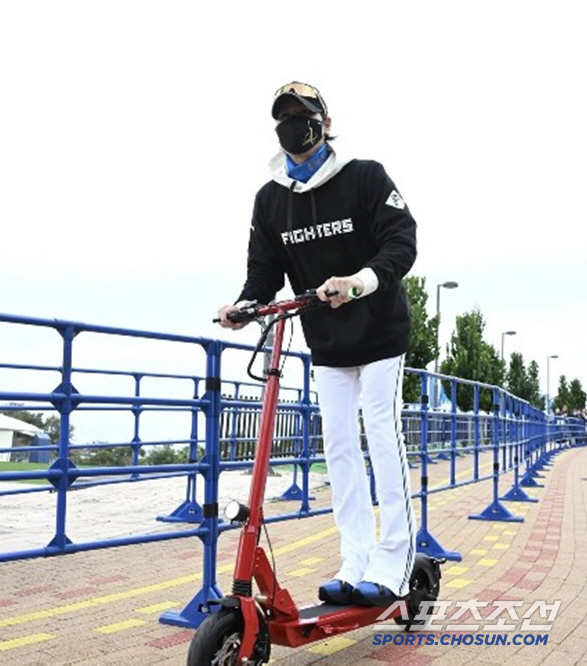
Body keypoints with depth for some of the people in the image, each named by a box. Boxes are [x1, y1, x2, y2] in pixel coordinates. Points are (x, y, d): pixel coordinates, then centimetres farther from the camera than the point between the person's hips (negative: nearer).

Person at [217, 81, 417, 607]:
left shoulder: (366, 178, -10)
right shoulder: (270, 199, 3)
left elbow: (401, 242, -18)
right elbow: (265, 271, 3)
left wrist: (360, 281, -37)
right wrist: (245, 306, -18)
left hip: (379, 332, -4)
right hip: (326, 343, 5)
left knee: (383, 437, -7)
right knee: (339, 445, 3)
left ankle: (392, 568, 1)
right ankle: (355, 566, 10)